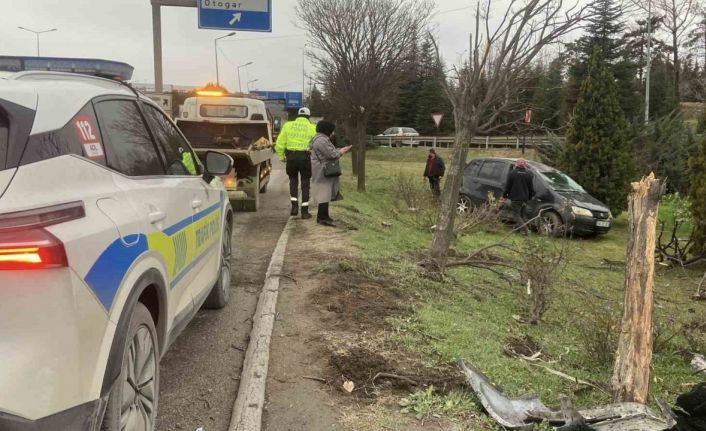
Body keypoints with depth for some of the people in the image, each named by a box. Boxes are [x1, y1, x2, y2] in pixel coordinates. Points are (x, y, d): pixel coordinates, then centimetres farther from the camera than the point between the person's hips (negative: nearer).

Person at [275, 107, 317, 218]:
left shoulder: (288, 125, 7)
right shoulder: (312, 128, 2)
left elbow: (280, 143, 4)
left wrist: (281, 156, 13)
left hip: (291, 156, 2)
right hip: (305, 157, -1)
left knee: (293, 181, 21)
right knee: (305, 184, 9)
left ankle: (294, 206, 9)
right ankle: (304, 211, 11)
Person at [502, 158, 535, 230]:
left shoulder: (512, 173, -8)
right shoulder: (529, 174, 6)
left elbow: (508, 186, -6)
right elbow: (531, 188, 11)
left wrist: (504, 195, 4)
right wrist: (530, 197, 22)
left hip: (515, 198, -5)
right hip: (525, 199, 5)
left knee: (516, 215, -3)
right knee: (521, 215, 17)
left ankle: (525, 229, -17)